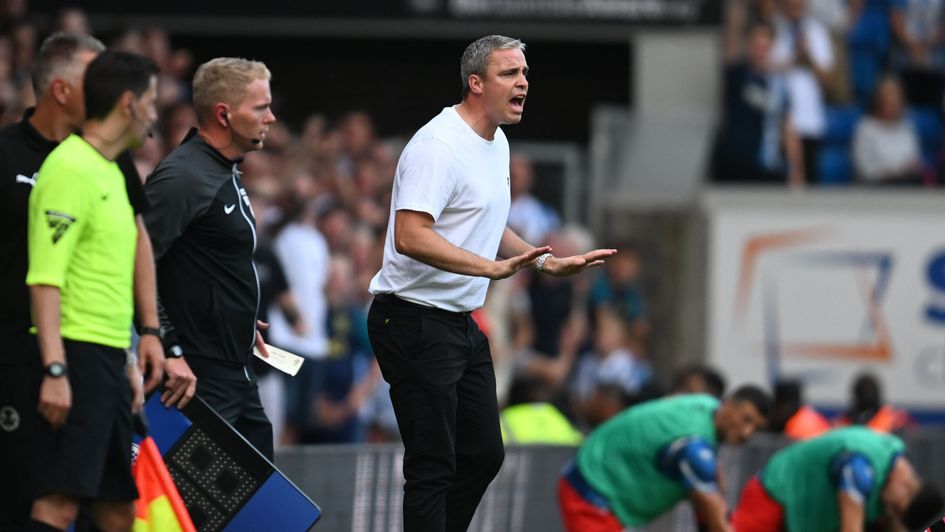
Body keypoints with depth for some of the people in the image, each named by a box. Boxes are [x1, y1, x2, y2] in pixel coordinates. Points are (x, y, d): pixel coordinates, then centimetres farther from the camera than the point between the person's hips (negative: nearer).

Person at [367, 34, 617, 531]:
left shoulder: (496, 143, 14)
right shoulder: (439, 145, -19)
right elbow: (410, 236, -29)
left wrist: (547, 261, 19)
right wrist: (494, 267, -33)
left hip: (462, 323, 10)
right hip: (416, 319, -10)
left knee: (483, 454, 13)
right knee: (433, 467, -8)